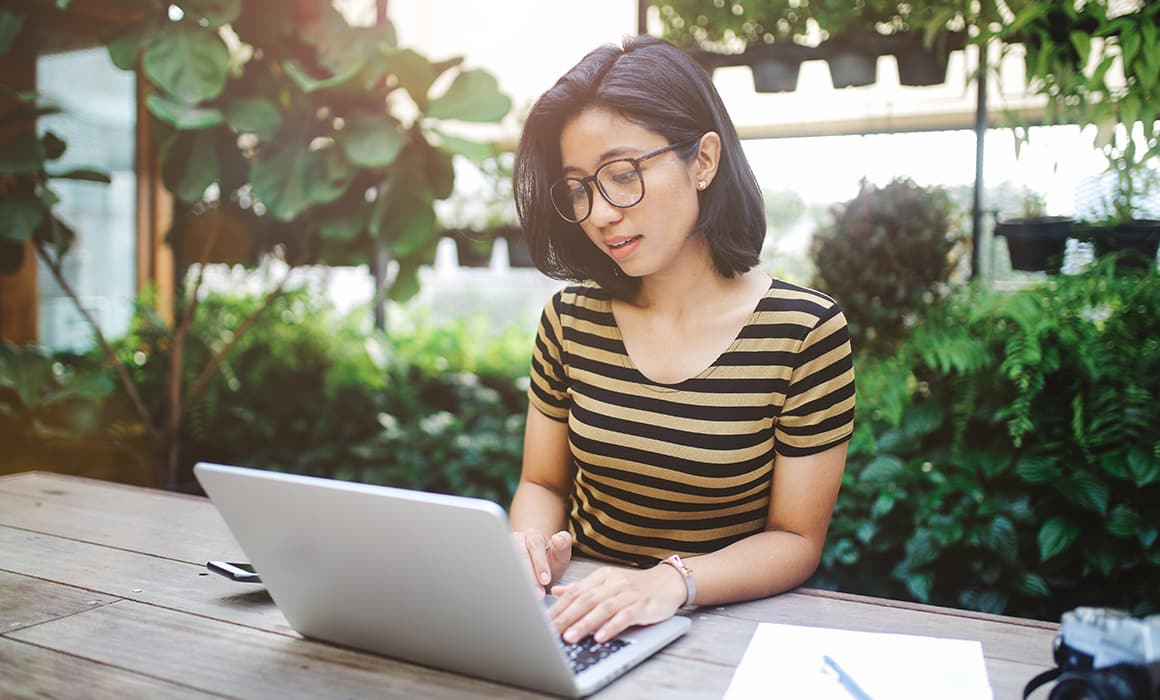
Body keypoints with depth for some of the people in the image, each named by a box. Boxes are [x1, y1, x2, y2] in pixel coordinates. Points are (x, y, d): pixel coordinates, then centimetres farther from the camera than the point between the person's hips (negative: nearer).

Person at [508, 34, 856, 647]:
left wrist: (672, 581, -24)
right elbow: (542, 482, 9)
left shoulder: (804, 330, -12)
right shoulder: (570, 317, -2)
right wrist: (530, 542, -13)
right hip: (579, 620, 4)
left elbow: (796, 539, -8)